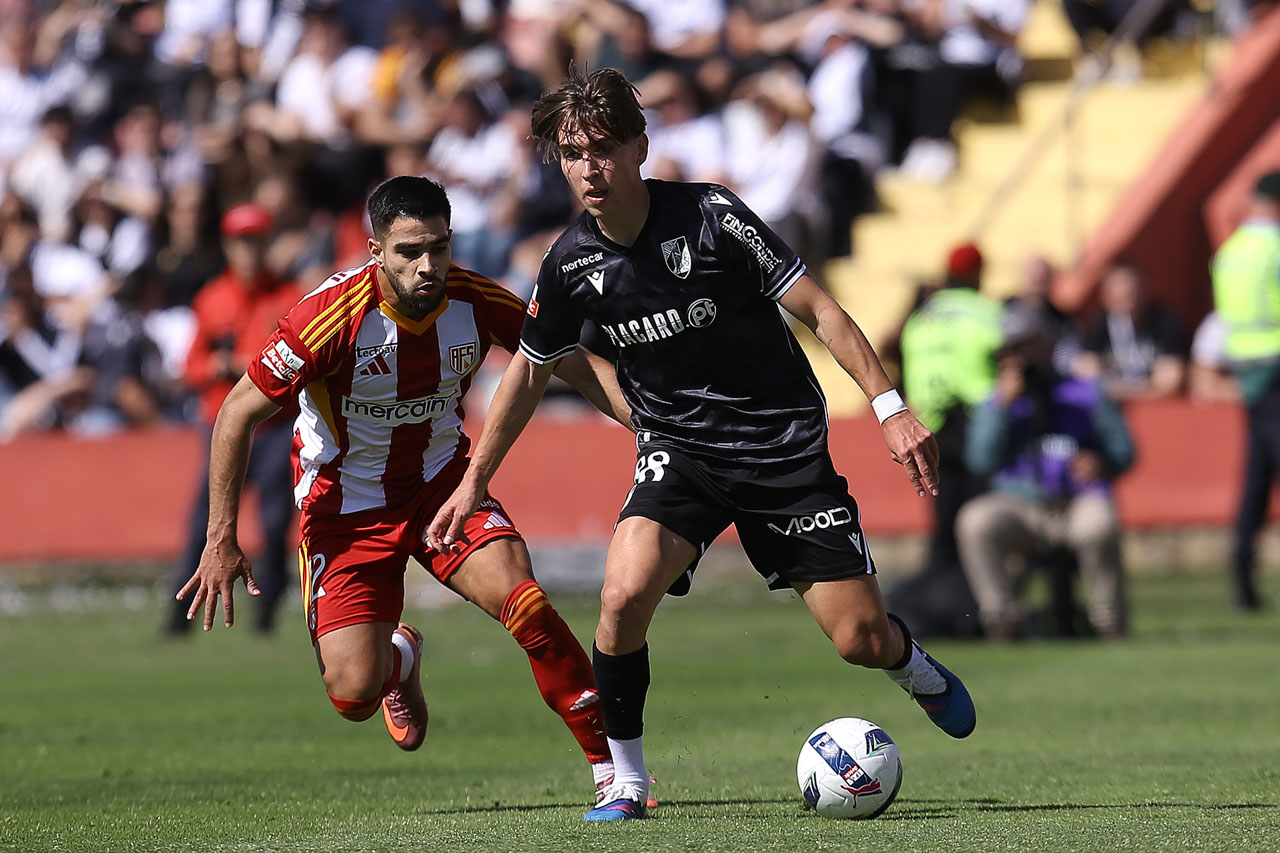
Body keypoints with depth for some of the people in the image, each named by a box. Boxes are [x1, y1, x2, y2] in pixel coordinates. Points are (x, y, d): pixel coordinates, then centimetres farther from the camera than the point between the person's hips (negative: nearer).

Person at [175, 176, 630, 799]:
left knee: (521, 598, -25)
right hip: (347, 504, -2)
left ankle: (609, 759, -13)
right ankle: (398, 658, 30)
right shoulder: (335, 315, -26)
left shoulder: (476, 302, -17)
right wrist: (221, 542, -16)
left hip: (442, 479, 2)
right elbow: (237, 415, -17)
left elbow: (577, 365, -3)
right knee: (352, 694, -9)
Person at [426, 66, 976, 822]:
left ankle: (913, 665, 36)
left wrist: (891, 407, -19)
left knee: (862, 639, -3)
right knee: (625, 595, -26)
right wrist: (474, 482, 15)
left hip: (785, 446, -2)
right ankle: (624, 779, -7)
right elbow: (530, 371, 12)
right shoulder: (572, 264, -5)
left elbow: (819, 310, -12)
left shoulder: (711, 217, -17)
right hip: (678, 452, 2)